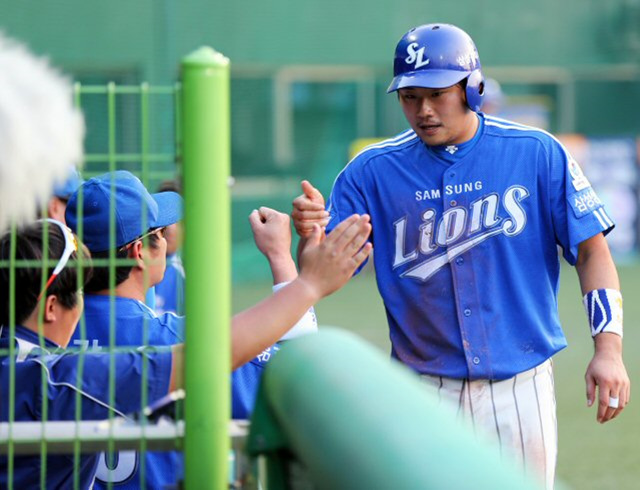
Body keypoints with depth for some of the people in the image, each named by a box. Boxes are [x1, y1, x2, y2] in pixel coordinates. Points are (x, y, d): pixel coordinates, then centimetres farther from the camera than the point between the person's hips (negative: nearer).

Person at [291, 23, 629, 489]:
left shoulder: (537, 154, -3)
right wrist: (310, 235, -27)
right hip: (425, 393, 0)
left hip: (520, 389, 0)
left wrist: (608, 350, -13)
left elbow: (591, 251, -2)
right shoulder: (372, 171, -1)